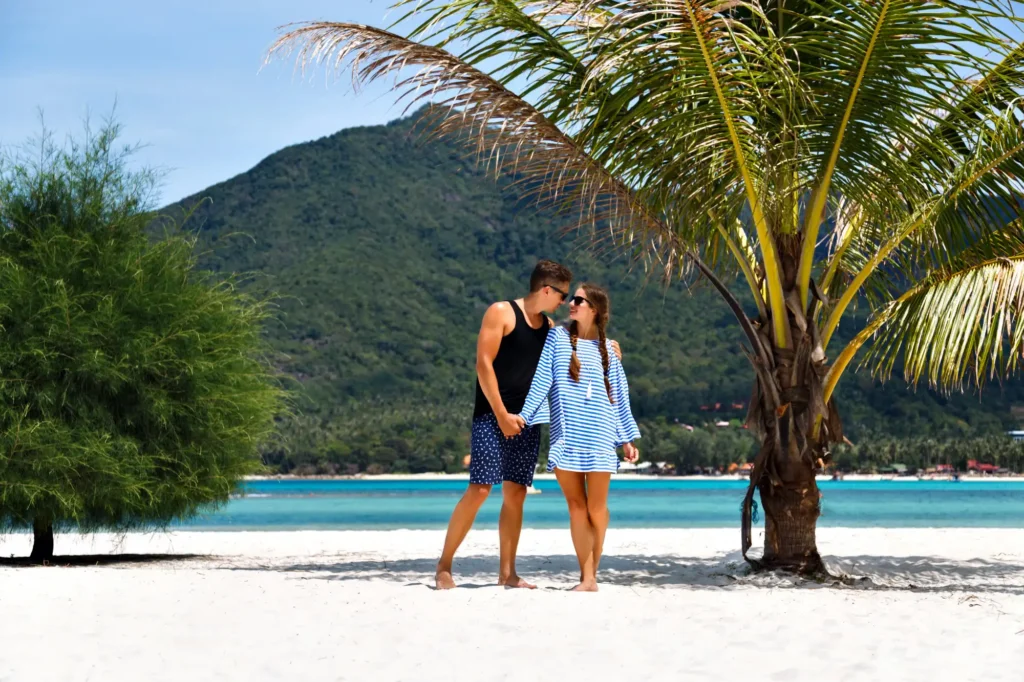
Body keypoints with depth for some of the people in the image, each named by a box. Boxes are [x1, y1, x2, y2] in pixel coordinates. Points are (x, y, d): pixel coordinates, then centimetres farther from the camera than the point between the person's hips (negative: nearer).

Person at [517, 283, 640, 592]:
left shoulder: (607, 348, 10)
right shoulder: (557, 337, 7)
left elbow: (619, 395, 13)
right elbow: (541, 380, 1)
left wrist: (627, 438, 11)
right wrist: (524, 415, -9)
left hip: (598, 436, 1)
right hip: (565, 436, 0)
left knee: (596, 507, -1)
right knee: (576, 505, -2)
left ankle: (592, 572, 12)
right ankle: (587, 577, 0)